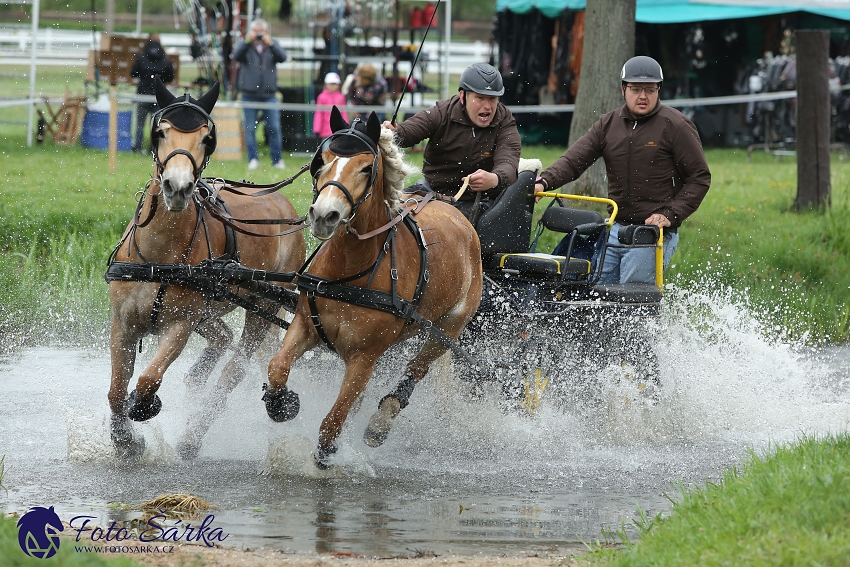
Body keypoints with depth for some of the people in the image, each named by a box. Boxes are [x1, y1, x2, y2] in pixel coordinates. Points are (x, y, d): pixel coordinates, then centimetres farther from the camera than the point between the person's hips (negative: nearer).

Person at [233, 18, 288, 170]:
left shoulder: (272, 45, 5)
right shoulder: (246, 46, 2)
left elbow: (282, 57, -11)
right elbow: (236, 55, -16)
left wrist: (270, 44, -26)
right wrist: (247, 41, -29)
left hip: (269, 94, 1)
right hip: (250, 95, -1)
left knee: (274, 128, -1)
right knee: (250, 129, 1)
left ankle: (277, 159, 7)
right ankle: (253, 159, 8)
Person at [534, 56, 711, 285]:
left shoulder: (676, 126, -2)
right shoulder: (608, 125, 11)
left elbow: (699, 177, -2)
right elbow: (572, 160, 2)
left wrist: (669, 215, -13)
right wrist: (544, 182, -17)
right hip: (615, 229, 6)